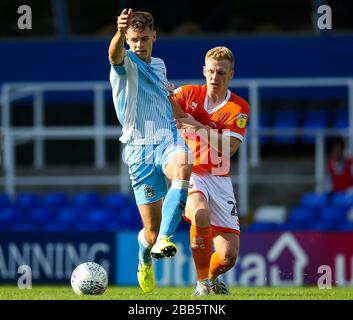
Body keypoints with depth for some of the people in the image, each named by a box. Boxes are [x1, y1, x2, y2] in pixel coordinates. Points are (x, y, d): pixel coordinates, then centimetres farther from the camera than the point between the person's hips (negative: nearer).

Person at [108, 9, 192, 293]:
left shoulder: (159, 65, 16)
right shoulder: (125, 62, -2)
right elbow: (115, 53, -32)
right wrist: (120, 32, -51)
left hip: (168, 139, 3)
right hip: (140, 148, -3)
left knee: (183, 168, -37)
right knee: (151, 230, -2)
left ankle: (163, 239, -42)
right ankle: (145, 261, 34)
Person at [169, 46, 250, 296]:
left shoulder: (239, 108, -3)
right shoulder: (190, 93, 2)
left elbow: (228, 148, -15)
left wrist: (198, 127, -22)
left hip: (218, 179, 2)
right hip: (190, 174, -1)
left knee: (229, 255, -5)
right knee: (201, 215, -36)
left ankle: (212, 277, 35)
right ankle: (202, 284, -16)